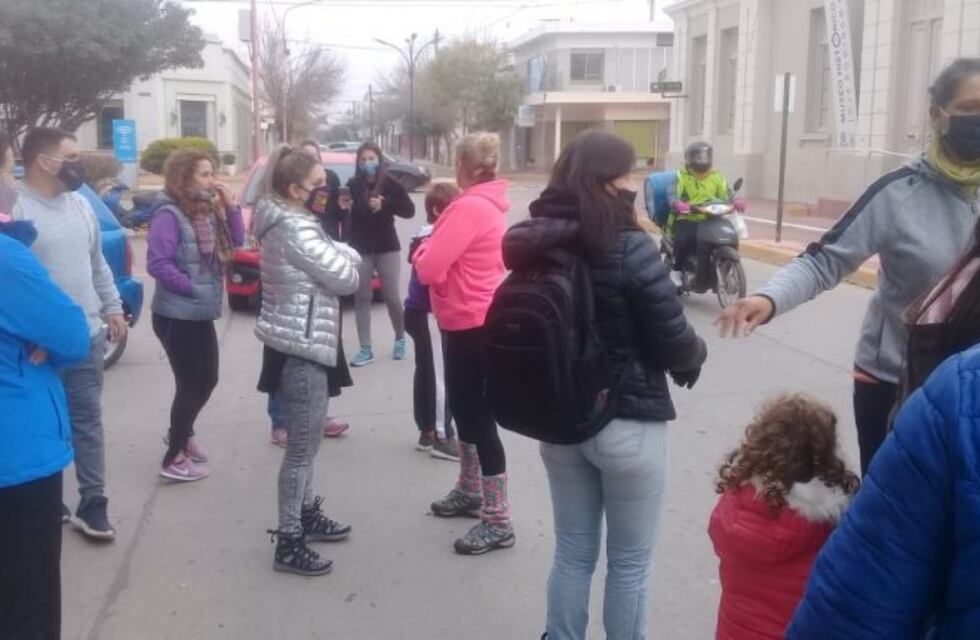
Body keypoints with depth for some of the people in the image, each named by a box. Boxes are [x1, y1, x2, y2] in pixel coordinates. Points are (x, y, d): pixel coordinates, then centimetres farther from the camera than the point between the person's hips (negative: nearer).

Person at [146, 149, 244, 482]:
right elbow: (157, 264, -24)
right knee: (191, 385, -1)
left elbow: (236, 241, 9)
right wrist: (192, 288, -18)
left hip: (201, 314, 8)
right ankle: (174, 458, 12)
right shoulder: (169, 215, -18)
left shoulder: (207, 211, 7)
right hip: (176, 316, -8)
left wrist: (230, 206, -3)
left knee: (207, 380, 19)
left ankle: (183, 432, 42)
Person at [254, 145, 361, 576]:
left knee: (304, 442, 21)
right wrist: (348, 258, 2)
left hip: (293, 343, 11)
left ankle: (306, 514, 35)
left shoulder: (284, 221, 13)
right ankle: (289, 543, 5)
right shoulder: (295, 228, -20)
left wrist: (342, 255, -3)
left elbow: (334, 256, 17)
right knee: (302, 448, -3)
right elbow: (346, 277, -17)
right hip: (301, 347, -11)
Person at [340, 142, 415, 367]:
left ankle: (400, 338, 26)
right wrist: (343, 208, -17)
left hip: (387, 248, -1)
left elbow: (409, 210, -10)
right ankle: (366, 349, 9)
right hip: (360, 249, 1)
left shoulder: (391, 184, -4)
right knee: (361, 298, 2)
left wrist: (385, 204, -23)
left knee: (391, 297, 2)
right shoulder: (352, 186, -2)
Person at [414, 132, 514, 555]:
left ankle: (498, 522, 2)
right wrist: (436, 249, 4)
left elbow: (428, 268, -23)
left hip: (473, 325, -10)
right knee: (464, 409, 22)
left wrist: (423, 247, -3)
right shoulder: (489, 203, 10)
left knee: (479, 417, -5)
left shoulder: (468, 207, -22)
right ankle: (470, 492, 38)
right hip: (473, 320, 11)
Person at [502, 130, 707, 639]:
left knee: (572, 553, 19)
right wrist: (696, 356, 7)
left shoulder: (541, 245, 0)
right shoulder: (630, 248, -19)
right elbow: (673, 343, -13)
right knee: (629, 561, 12)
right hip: (628, 423, -6)